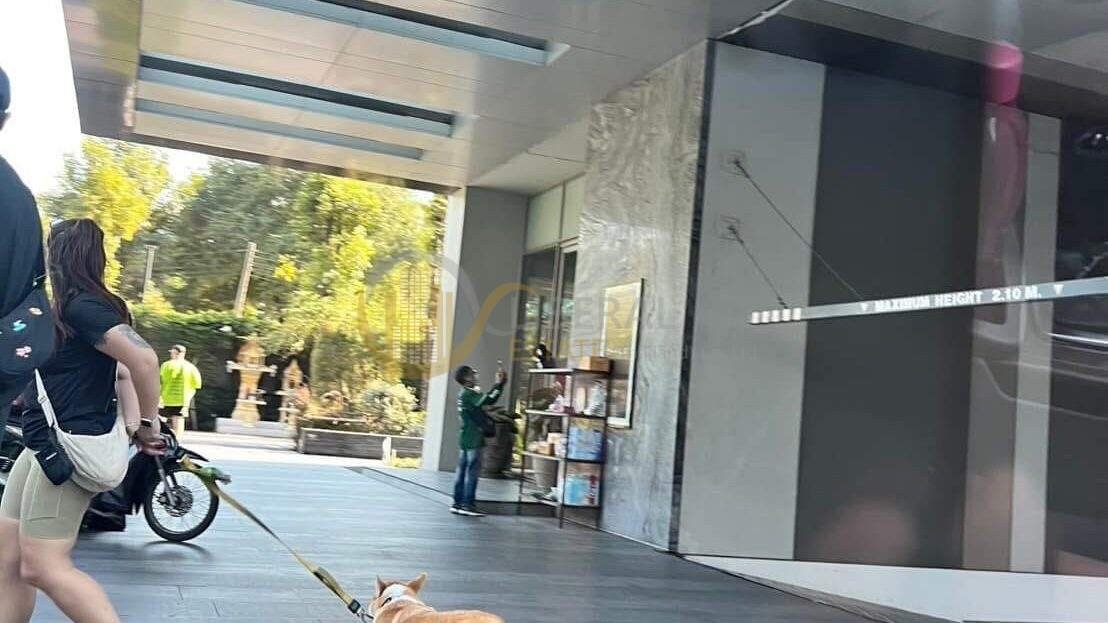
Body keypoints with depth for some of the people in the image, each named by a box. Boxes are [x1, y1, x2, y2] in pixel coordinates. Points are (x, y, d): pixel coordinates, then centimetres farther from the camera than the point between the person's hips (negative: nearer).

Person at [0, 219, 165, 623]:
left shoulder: (81, 307, -15)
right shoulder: (68, 308, 15)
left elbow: (143, 360, -28)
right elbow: (122, 372, 18)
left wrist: (147, 425, -16)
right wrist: (133, 424, 5)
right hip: (45, 446, 10)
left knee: (42, 565, -10)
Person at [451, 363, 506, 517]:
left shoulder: (466, 393, 17)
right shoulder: (468, 393, -14)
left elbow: (490, 400, 19)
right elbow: (486, 401, -30)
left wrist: (500, 383, 14)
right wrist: (498, 384, -24)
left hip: (466, 439, 10)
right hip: (473, 440, -10)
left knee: (462, 470, 10)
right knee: (472, 472, -7)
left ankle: (458, 504, 13)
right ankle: (468, 505, -6)